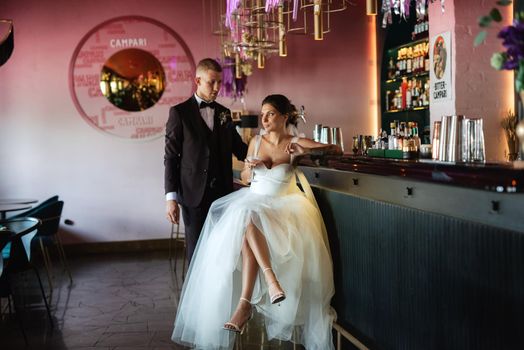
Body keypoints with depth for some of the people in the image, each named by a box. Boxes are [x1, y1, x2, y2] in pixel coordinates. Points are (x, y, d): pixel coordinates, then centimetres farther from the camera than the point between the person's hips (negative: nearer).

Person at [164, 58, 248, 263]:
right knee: (196, 248, 3)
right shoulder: (180, 112, -2)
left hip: (223, 192, 4)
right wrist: (171, 197, -9)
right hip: (194, 193, -4)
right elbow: (171, 157, -4)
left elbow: (238, 147, 14)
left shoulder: (224, 113, 13)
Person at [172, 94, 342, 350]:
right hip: (251, 202, 3)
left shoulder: (296, 144, -2)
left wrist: (306, 151, -21)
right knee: (249, 223, -35)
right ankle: (271, 280, -42)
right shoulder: (256, 141, 8)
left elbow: (337, 150, -7)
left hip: (281, 207, -3)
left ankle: (245, 303, -39)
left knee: (249, 222, -35)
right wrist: (250, 168, -7)